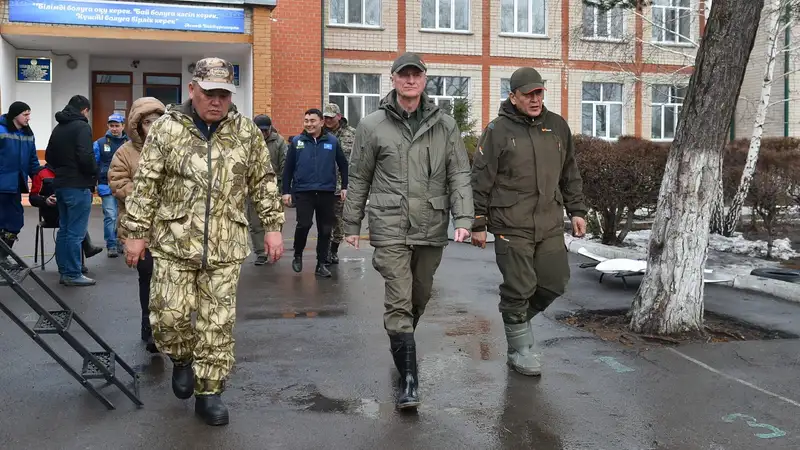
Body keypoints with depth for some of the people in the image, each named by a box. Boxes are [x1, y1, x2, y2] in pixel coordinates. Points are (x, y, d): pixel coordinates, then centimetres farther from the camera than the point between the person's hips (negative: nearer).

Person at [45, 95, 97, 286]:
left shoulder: (58, 128, 16)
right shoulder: (82, 127, -12)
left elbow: (49, 156, 21)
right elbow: (86, 157, -22)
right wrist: (94, 174, -7)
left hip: (60, 185, 9)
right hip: (78, 186, -9)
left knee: (64, 230, 13)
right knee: (75, 232, -5)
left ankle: (64, 271, 18)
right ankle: (73, 274, -2)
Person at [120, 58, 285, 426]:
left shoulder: (246, 131, 4)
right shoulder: (167, 128, -2)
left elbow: (264, 181, 9)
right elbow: (145, 184, 0)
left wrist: (273, 226, 5)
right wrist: (136, 232, -1)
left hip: (225, 246, 1)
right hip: (174, 242, -1)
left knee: (218, 323, 4)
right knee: (169, 314, -2)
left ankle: (208, 392, 18)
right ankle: (182, 359, 31)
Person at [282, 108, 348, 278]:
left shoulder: (332, 141, 3)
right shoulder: (297, 141, 3)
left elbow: (343, 164, 9)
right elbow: (288, 168, 5)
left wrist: (344, 187, 5)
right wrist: (286, 191, 1)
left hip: (327, 192, 1)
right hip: (303, 192, -1)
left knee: (325, 229, 5)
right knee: (304, 224, -14)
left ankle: (321, 264, 17)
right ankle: (298, 255, 13)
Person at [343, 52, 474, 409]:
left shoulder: (445, 125, 7)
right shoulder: (372, 126, 3)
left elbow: (459, 175, 5)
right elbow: (359, 179, 8)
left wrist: (463, 218, -7)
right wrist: (352, 225, 9)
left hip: (432, 229, 3)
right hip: (390, 229, -3)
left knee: (420, 297, 16)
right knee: (399, 302, -9)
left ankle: (400, 347, 42)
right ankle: (409, 379, -5)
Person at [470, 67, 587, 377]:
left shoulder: (558, 127, 11)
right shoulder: (497, 130, -4)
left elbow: (570, 175, 20)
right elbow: (480, 180, -4)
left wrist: (577, 211, 15)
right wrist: (478, 224, -5)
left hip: (551, 225, 5)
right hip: (512, 227, -5)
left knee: (555, 283, 8)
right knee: (519, 289, 0)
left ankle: (517, 317, 33)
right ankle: (520, 350, 17)